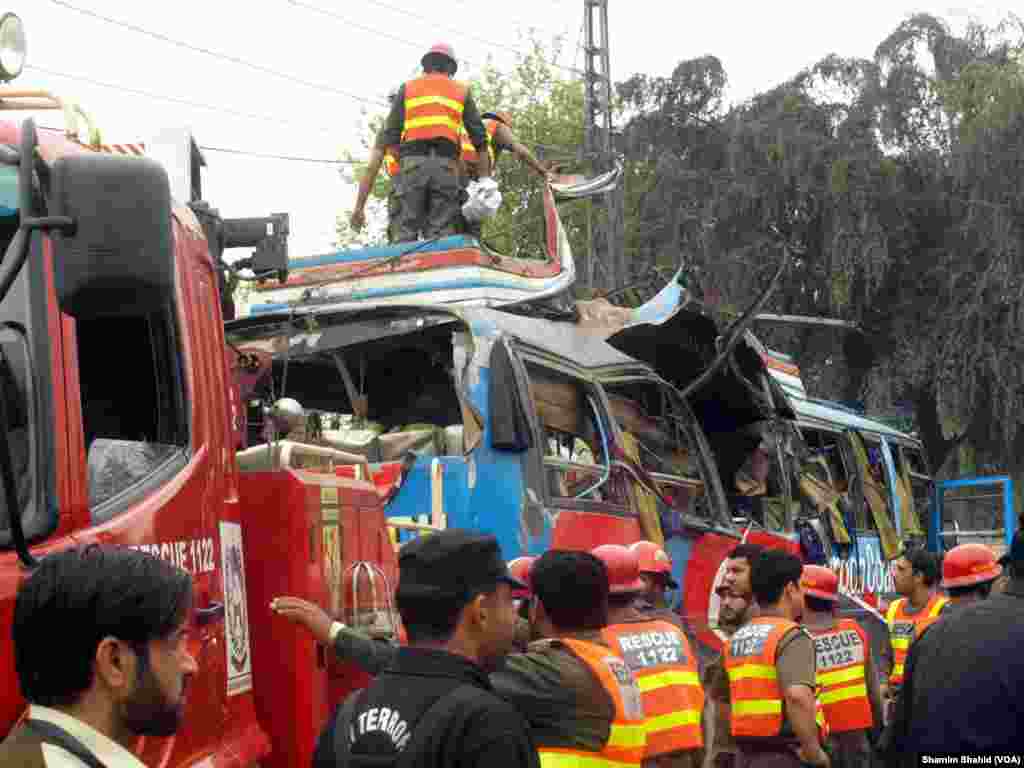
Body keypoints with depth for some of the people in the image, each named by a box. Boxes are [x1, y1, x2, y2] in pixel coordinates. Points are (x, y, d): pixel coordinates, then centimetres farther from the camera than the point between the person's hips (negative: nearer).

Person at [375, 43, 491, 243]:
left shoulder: (407, 89, 20)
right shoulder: (461, 91, 21)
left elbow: (390, 131, 10)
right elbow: (479, 137, 14)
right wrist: (484, 181, 14)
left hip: (412, 162, 0)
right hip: (446, 165, 0)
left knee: (405, 234, -5)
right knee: (441, 236, -4)